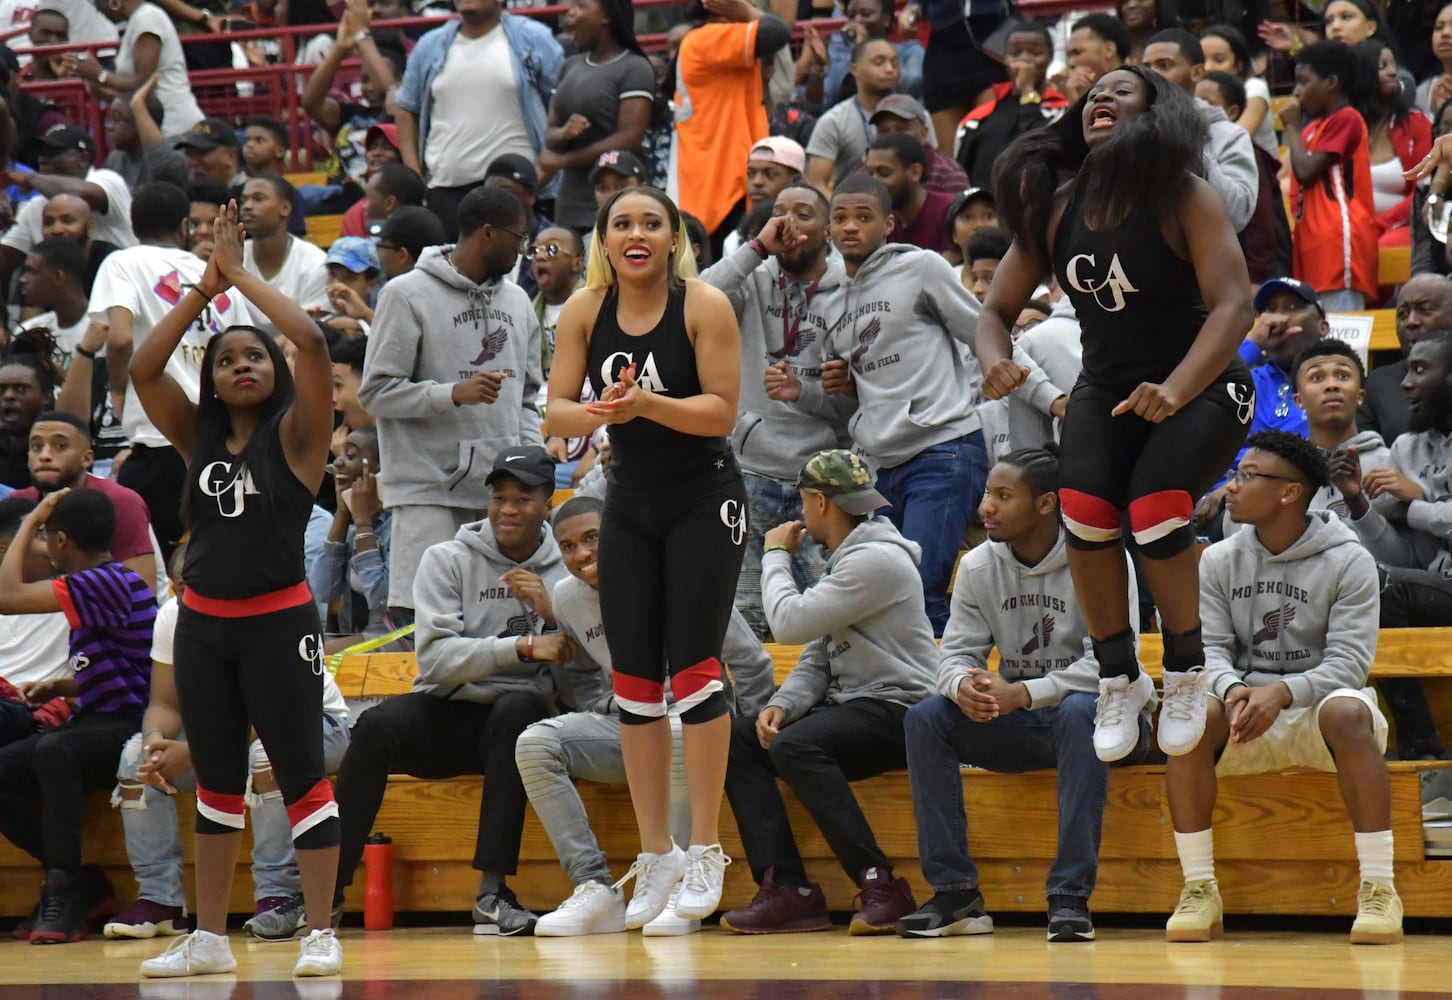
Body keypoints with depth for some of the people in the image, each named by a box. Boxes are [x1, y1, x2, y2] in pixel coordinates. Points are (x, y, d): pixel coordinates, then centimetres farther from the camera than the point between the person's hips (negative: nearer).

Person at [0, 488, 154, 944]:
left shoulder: (106, 582, -17)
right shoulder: (103, 584, 15)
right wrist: (58, 687, 9)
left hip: (127, 727, -10)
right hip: (94, 724, 10)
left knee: (54, 750, -37)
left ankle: (63, 891, -30)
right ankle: (71, 880, 0)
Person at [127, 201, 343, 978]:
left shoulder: (295, 434, -3)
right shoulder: (197, 436, 8)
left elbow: (312, 344, -16)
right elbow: (142, 367, -3)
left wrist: (241, 275, -9)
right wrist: (205, 286, -5)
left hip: (279, 622, -5)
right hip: (203, 623, 5)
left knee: (301, 774, -2)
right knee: (215, 782, 11)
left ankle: (321, 935, 1)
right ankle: (210, 938, 16)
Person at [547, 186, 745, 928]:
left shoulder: (704, 307, -14)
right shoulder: (584, 311, -2)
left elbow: (722, 411, -17)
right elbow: (557, 411, -4)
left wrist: (649, 404, -32)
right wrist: (600, 412, -26)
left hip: (704, 502, -4)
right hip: (630, 503, 4)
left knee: (693, 669, -9)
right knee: (633, 679, 2)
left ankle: (705, 852, -1)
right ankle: (655, 856, 10)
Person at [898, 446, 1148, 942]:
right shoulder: (978, 566, 3)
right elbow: (956, 652, 0)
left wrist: (1022, 694, -34)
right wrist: (963, 686, -27)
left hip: (1097, 717, -5)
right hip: (1016, 730, 5)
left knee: (1081, 711, -39)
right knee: (924, 718, -19)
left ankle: (1071, 897, -38)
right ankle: (955, 895, -20)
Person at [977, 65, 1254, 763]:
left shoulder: (1183, 199, -17)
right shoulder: (1053, 213, -3)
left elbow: (1233, 304, -27)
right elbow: (998, 308, 1)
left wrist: (1175, 390, -42)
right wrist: (993, 358, -24)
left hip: (1202, 387, -4)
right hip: (1106, 391, 4)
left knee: (1154, 514, -27)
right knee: (1084, 514, -23)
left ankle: (1187, 671, 0)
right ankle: (1118, 679, -1)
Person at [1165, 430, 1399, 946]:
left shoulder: (1348, 562, -6)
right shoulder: (1219, 561, 5)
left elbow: (1349, 662, -14)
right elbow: (1209, 648, -1)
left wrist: (1282, 692, -31)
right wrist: (1232, 690, -25)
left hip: (1318, 702, -3)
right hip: (1247, 715, 3)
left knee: (1347, 713, -38)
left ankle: (1379, 890, -34)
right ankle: (1199, 892, -24)